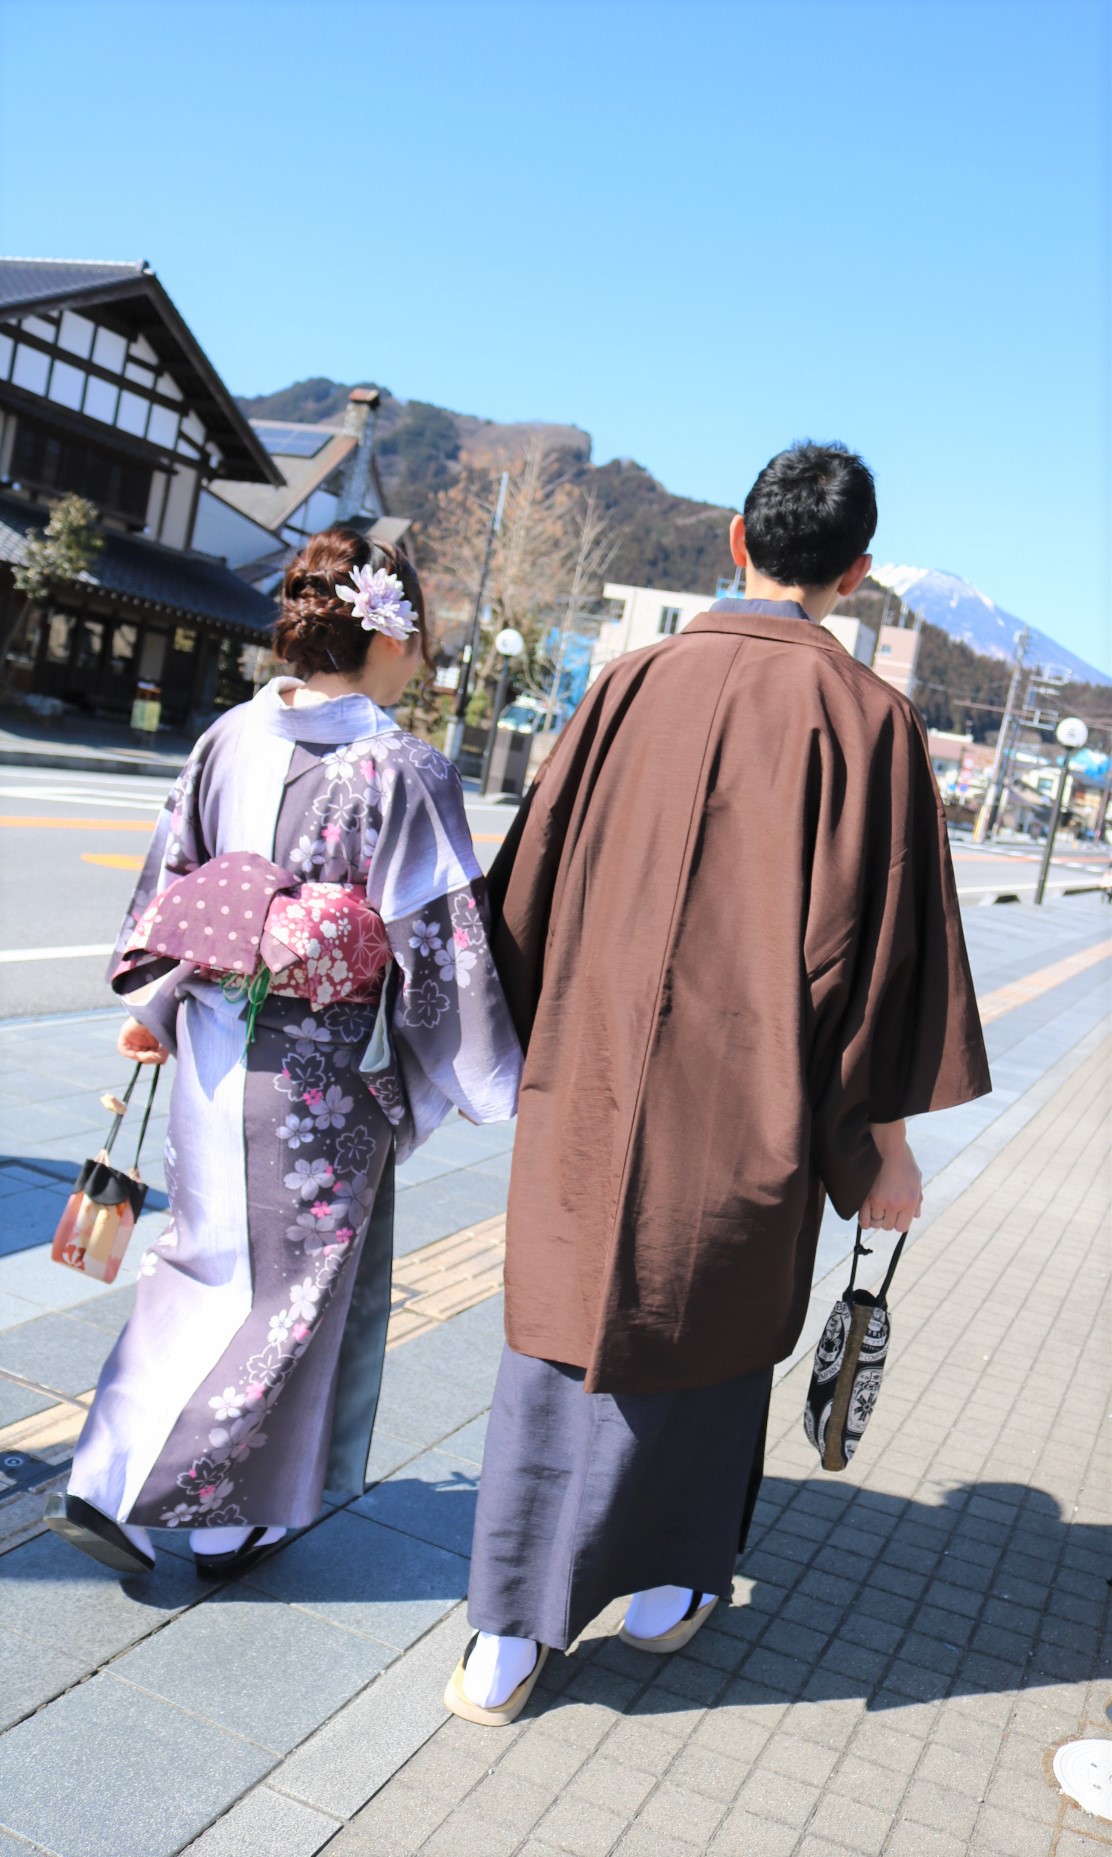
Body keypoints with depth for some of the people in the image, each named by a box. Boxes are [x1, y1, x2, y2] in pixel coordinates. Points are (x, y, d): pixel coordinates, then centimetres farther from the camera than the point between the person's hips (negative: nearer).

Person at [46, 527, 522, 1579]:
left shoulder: (230, 738, 0)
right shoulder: (404, 772, -16)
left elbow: (164, 885, 8)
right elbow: (447, 944, -15)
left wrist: (149, 1007, 22)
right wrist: (507, 1084, -4)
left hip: (214, 1054, 5)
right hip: (324, 1077, -5)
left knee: (202, 1264, 22)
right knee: (297, 1284, 13)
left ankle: (107, 1482, 21)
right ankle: (237, 1516, 28)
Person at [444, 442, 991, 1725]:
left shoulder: (632, 684, 0)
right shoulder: (862, 718, -10)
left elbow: (531, 875, 4)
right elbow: (874, 938, -12)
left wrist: (532, 1044, 18)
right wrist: (880, 1138, -2)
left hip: (592, 1086, 3)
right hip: (745, 1105, -2)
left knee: (560, 1338, 14)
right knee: (704, 1333, 19)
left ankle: (506, 1641, 21)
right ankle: (664, 1585, 38)